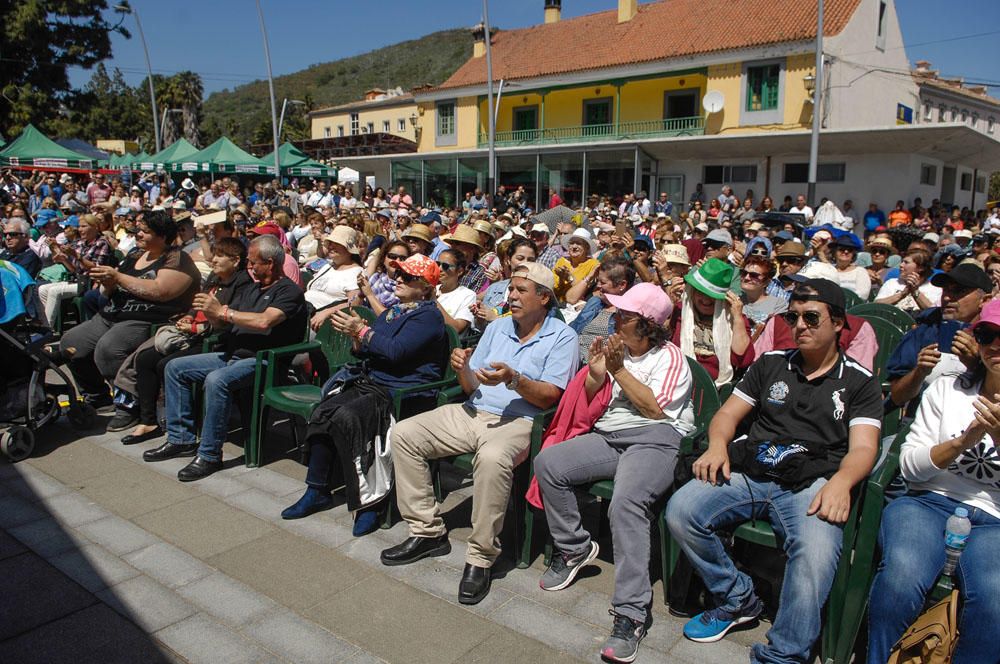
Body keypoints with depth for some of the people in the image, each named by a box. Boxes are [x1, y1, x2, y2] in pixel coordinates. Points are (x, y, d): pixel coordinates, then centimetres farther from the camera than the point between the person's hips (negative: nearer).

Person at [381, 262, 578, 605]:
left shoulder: (562, 336, 0)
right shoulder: (497, 327, 18)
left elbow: (549, 397, -10)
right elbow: (471, 387, 15)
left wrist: (513, 379, -25)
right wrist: (463, 369, -8)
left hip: (519, 421, -7)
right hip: (474, 412, 7)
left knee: (492, 458, -39)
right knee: (404, 433, -7)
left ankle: (481, 557, -21)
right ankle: (428, 531, 0)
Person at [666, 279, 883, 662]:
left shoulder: (859, 382, 13)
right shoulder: (771, 364, 21)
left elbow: (863, 448, 1)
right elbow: (728, 413, 19)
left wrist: (840, 483, -22)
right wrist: (717, 445, -5)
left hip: (812, 484, -3)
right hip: (749, 473, 3)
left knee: (816, 552, -36)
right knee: (680, 511, -22)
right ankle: (738, 600, 1)